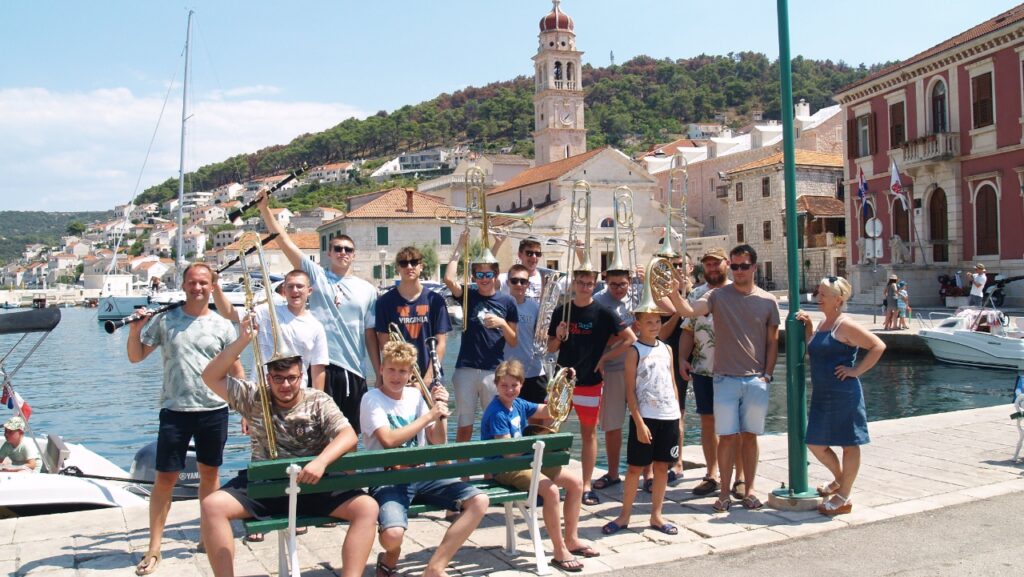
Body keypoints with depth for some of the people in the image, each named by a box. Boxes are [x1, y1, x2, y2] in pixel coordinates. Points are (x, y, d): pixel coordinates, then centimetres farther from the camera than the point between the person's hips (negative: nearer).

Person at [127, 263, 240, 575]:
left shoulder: (222, 326, 4)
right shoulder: (165, 320, 2)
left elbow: (235, 369, 8)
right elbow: (135, 357, 6)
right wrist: (135, 329, -11)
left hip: (214, 409, 1)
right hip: (175, 409, -1)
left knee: (209, 473, 12)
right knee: (165, 478, 0)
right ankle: (154, 548, 9)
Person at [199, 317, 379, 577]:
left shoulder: (319, 402, 1)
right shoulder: (254, 398, 5)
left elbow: (349, 436, -11)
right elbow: (210, 377, -3)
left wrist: (321, 461, -30)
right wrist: (243, 340, -14)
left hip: (313, 486, -1)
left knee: (367, 507, -23)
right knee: (212, 505, -26)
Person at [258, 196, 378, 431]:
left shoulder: (367, 290, 10)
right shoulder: (316, 275, 5)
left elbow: (370, 334, 11)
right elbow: (283, 240, -1)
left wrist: (380, 374, 7)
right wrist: (264, 208, -9)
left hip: (354, 371, 2)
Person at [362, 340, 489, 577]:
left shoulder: (415, 395, 12)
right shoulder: (372, 399, -5)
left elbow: (438, 443, 12)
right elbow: (389, 440, -21)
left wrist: (442, 411, -4)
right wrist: (428, 416, -15)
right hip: (386, 480, -6)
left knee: (479, 501, -13)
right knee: (393, 534, -34)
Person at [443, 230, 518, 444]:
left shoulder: (507, 302, 5)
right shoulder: (468, 295, 4)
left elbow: (514, 342, 7)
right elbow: (449, 278, -16)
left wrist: (502, 323, -12)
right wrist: (460, 249, -9)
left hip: (494, 371, 0)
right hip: (466, 370, 0)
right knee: (464, 426, 5)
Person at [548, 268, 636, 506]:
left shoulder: (602, 313, -3)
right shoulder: (561, 311, 4)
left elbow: (630, 338, -5)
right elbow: (551, 348, 9)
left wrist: (604, 357, -7)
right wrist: (558, 337, -12)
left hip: (590, 382, -2)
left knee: (589, 433, 6)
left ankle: (586, 486, 16)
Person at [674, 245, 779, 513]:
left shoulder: (768, 301, 4)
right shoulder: (718, 296, -1)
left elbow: (772, 341, 8)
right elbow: (689, 311, -17)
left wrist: (767, 375, 1)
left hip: (756, 381, 1)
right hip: (726, 379, -1)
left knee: (749, 436, 10)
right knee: (727, 436, 2)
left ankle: (749, 490, 20)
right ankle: (724, 492, 11)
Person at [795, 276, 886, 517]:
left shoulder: (845, 326, -13)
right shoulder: (823, 323, 12)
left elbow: (878, 346, -16)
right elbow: (811, 351, 21)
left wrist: (856, 370, -16)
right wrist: (807, 326, 9)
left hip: (844, 395, -9)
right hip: (822, 395, 9)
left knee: (849, 444, 5)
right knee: (815, 444, 14)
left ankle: (844, 498, 13)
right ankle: (840, 481, 37)